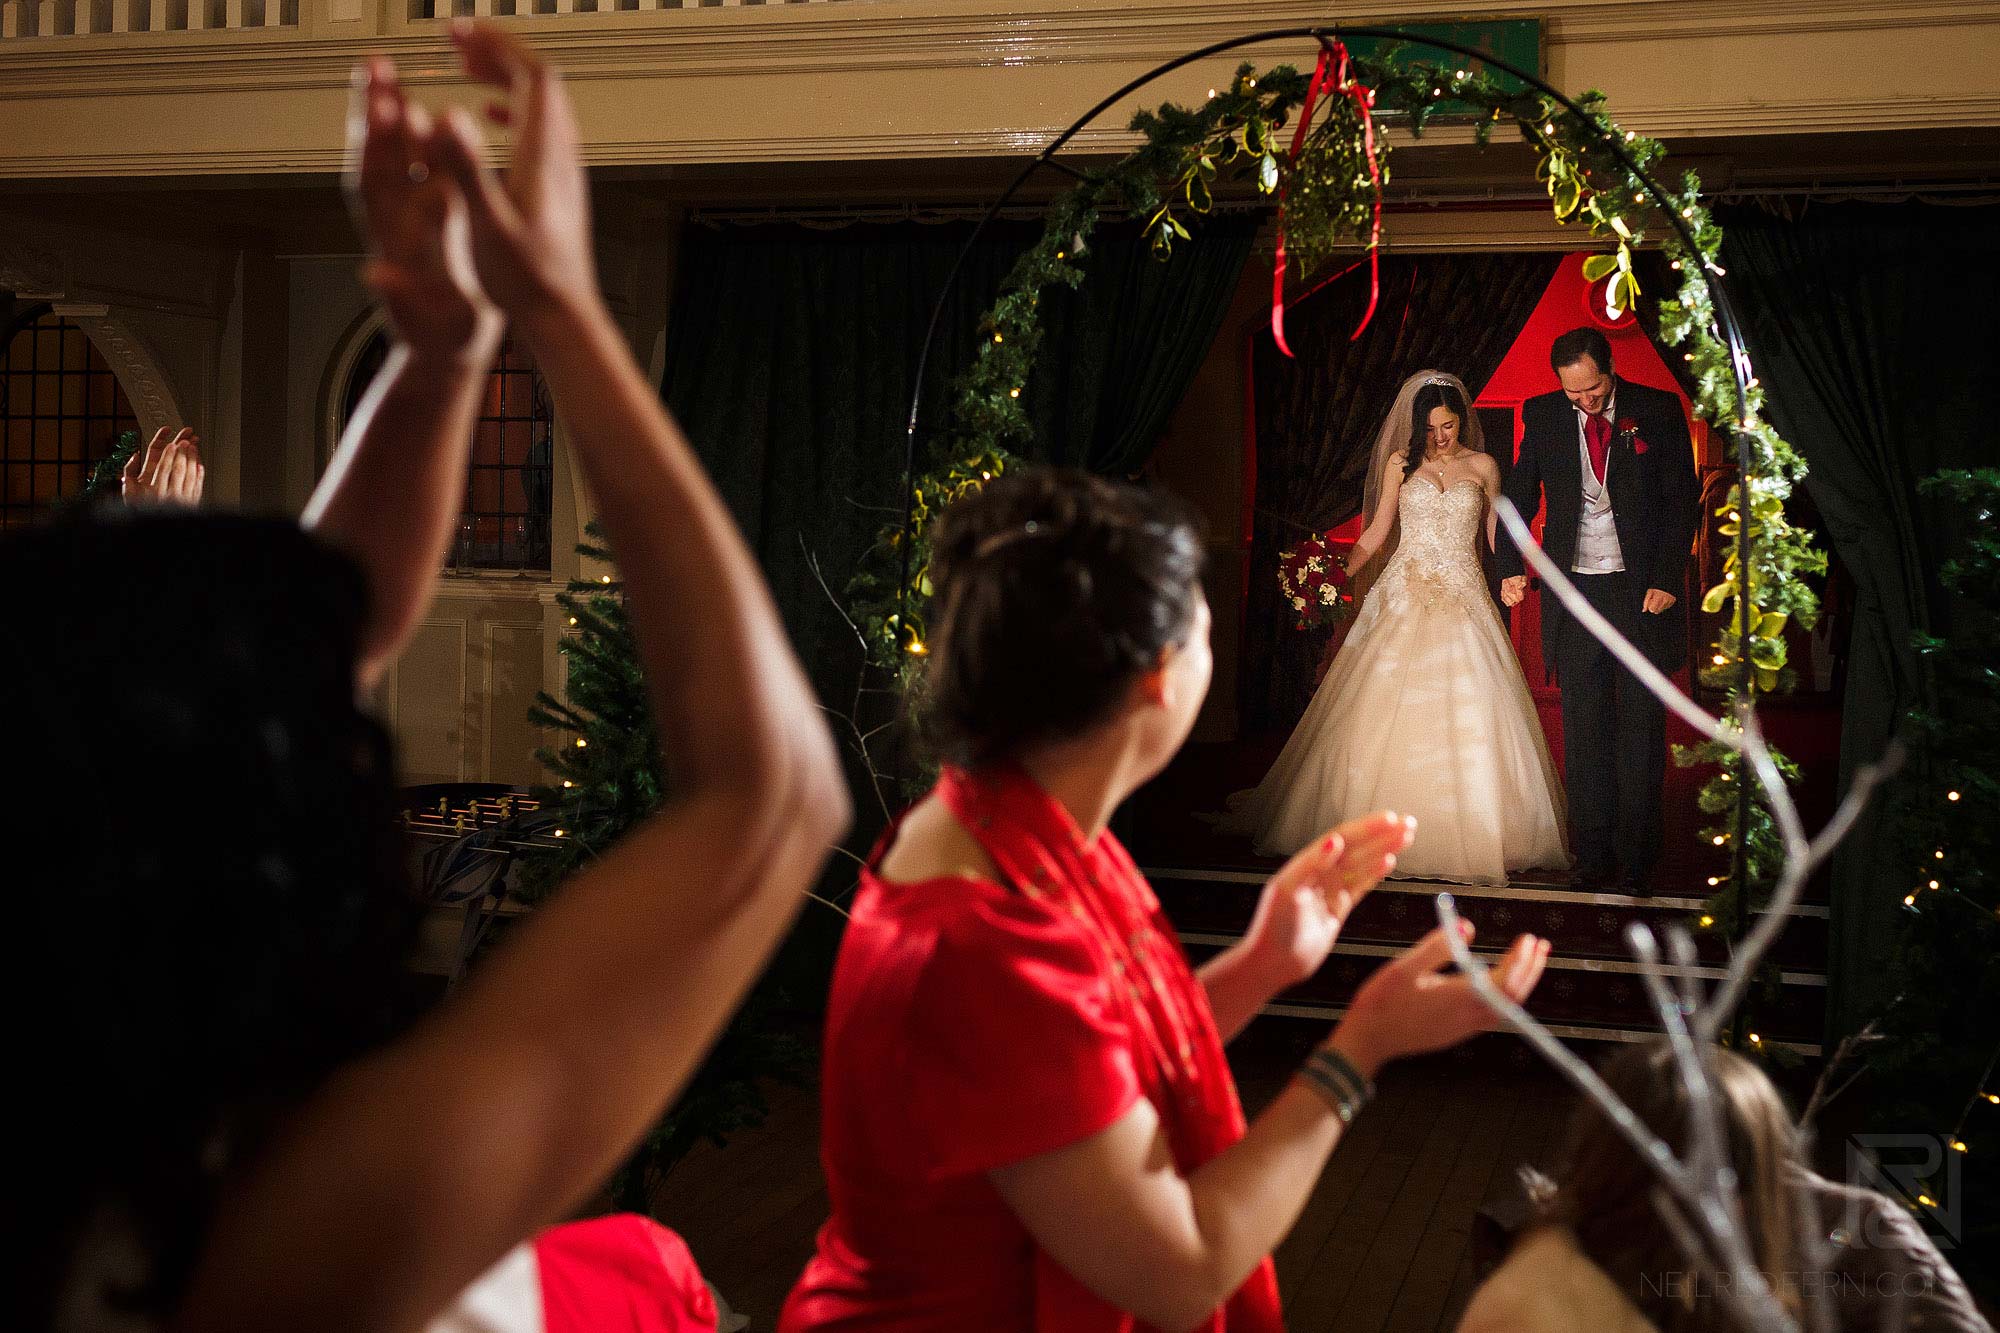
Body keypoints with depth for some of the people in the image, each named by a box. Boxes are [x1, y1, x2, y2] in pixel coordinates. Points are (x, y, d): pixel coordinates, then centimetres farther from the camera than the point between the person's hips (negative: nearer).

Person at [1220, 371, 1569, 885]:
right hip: (1405, 597, 0)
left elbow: (1496, 534, 11)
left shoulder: (1482, 466, 7)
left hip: (1463, 602, 0)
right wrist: (1340, 572, 0)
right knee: (1387, 713, -4)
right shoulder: (1401, 462, 7)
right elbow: (1377, 533, 9)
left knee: (1470, 721, -6)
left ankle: (1475, 834, 2)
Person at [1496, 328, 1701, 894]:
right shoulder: (1542, 415, 4)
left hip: (1643, 591, -2)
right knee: (1585, 731, 5)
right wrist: (1511, 566, 0)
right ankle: (1593, 856, 12)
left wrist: (1668, 579, -8)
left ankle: (1637, 860, 9)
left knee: (1641, 729, 2)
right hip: (1575, 591, 2)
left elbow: (1684, 500, 0)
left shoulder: (1659, 410, -2)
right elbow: (1520, 494, 13)